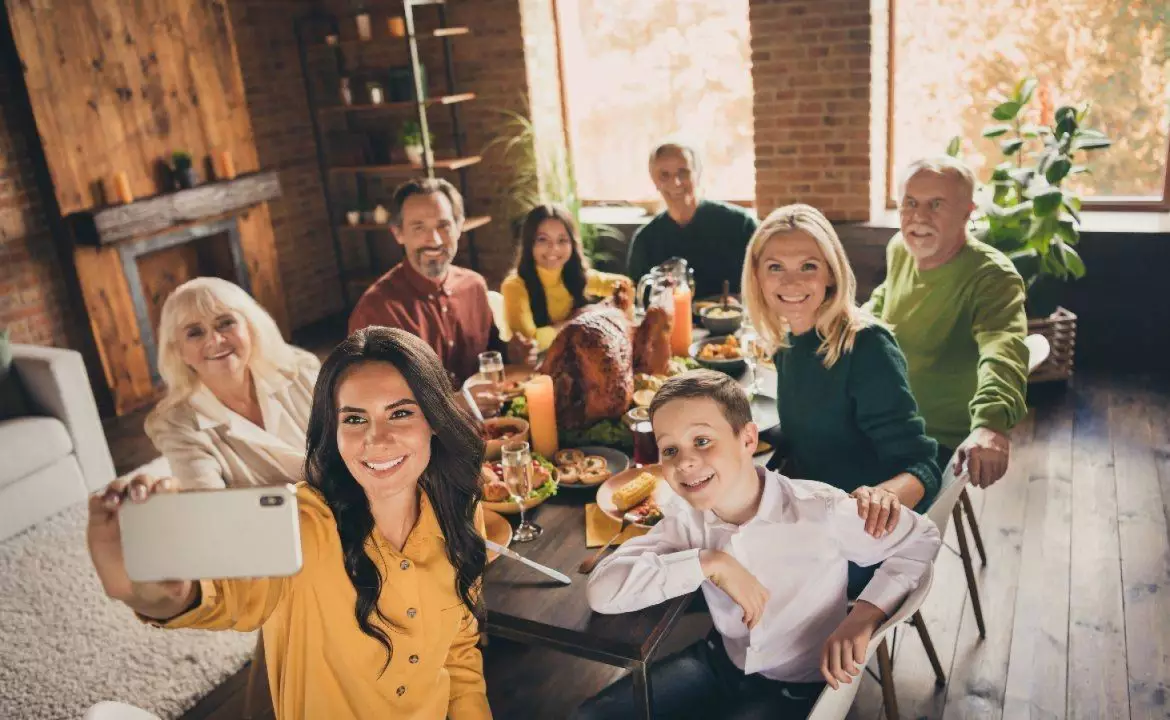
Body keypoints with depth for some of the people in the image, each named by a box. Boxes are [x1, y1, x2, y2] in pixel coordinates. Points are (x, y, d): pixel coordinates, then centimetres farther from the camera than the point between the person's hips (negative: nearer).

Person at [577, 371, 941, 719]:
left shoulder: (821, 510, -24)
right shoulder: (687, 519, -14)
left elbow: (922, 539, -10)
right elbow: (602, 590, -23)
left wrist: (864, 615, -23)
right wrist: (707, 562, -28)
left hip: (799, 686, -4)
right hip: (721, 662, 4)